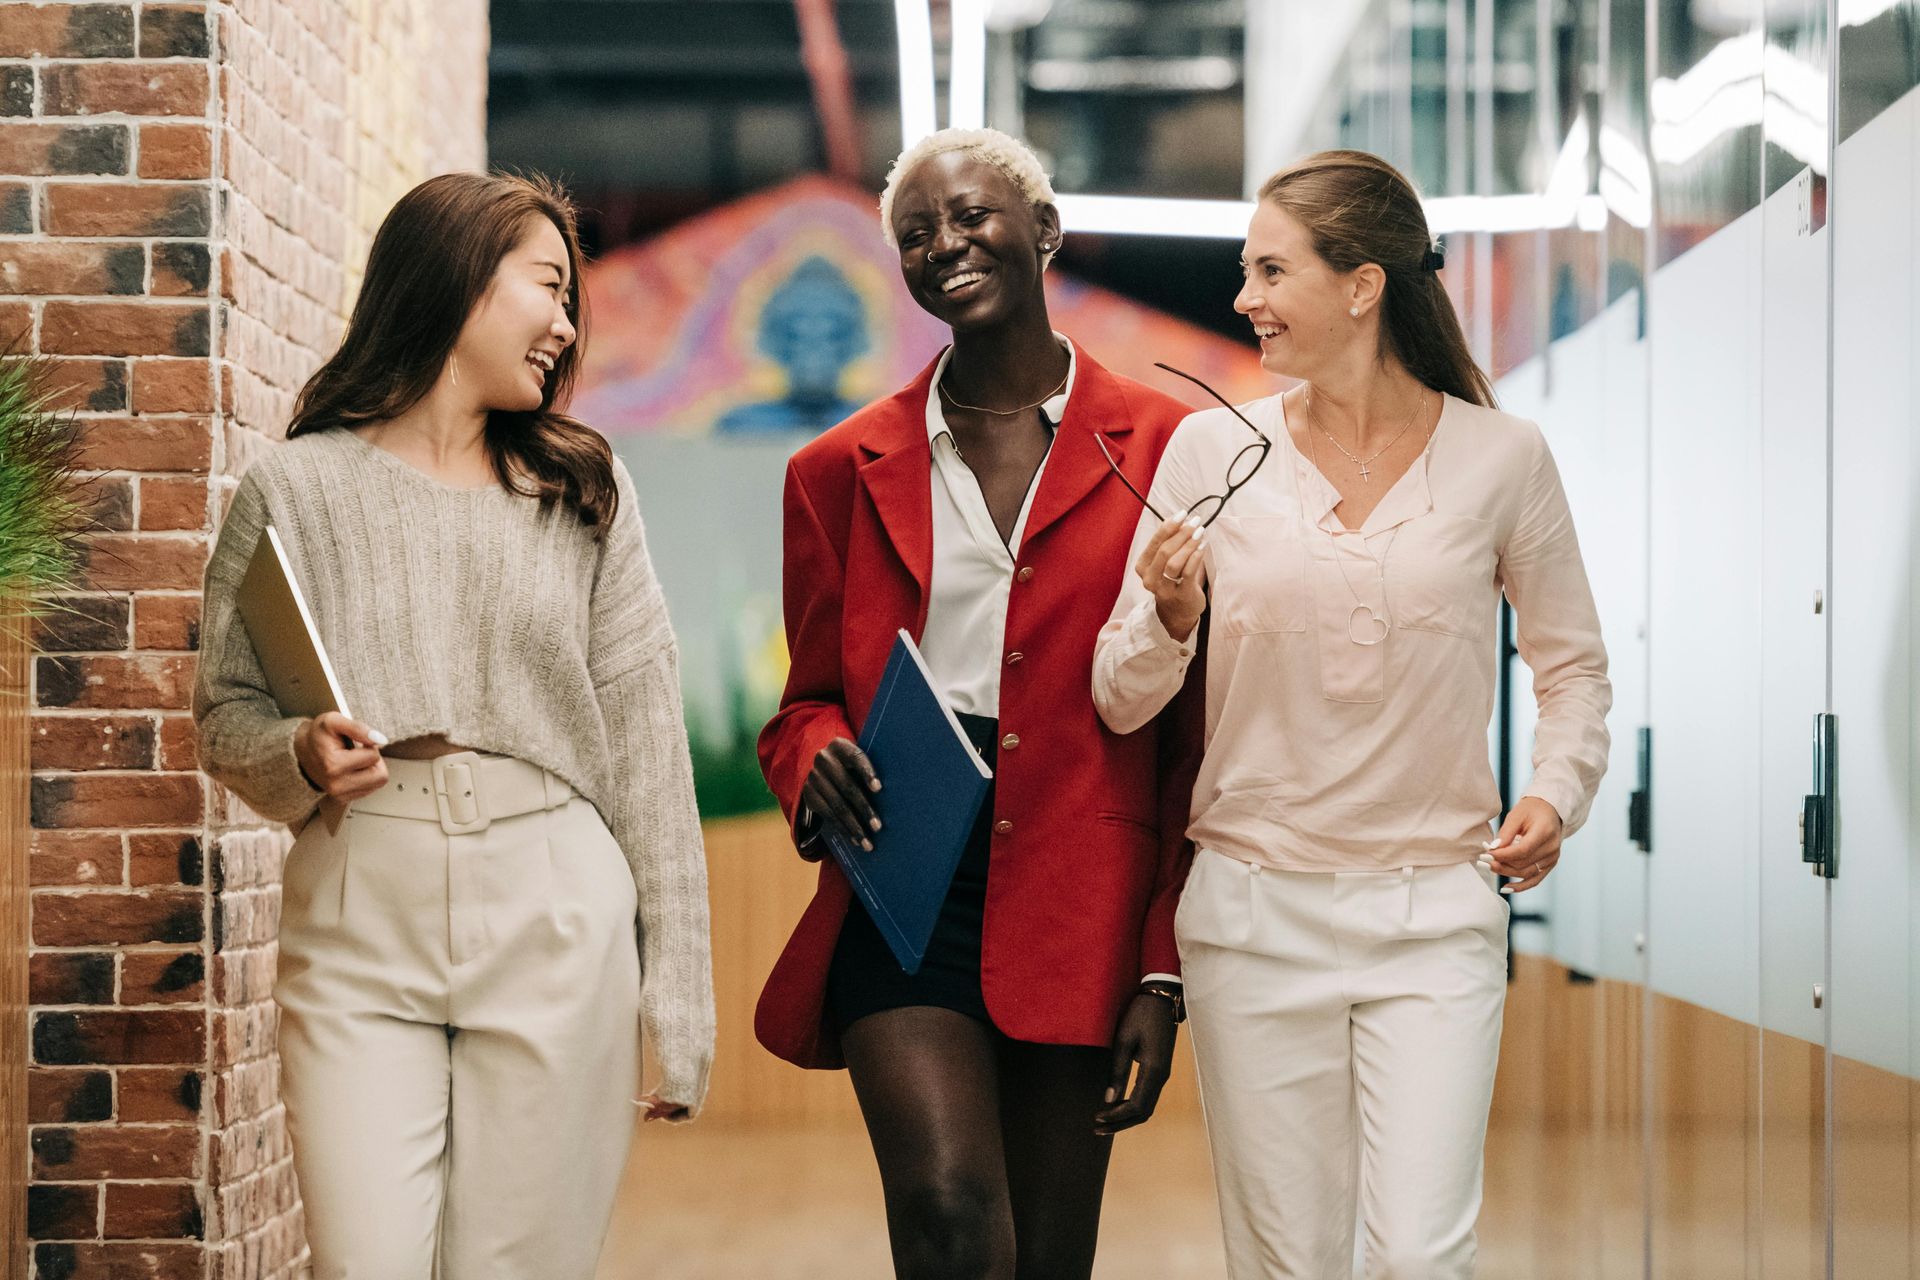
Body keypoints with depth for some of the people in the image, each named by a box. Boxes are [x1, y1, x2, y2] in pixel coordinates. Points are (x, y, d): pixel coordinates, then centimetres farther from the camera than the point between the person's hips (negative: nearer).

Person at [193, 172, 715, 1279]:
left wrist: (678, 1004, 1)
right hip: (359, 930, -1)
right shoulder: (297, 490, 5)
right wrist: (299, 758, -14)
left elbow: (645, 746, 6)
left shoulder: (585, 489, 10)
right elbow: (227, 717, 10)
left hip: (554, 930, 1)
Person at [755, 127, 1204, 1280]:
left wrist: (1165, 973, -2)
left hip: (1081, 911, 0)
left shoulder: (1165, 449, 4)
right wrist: (817, 760, -7)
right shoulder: (844, 470, 12)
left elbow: (1198, 734, 4)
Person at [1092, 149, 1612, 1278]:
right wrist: (1170, 617, -17)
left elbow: (1574, 664, 12)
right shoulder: (1213, 451, 1)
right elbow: (1120, 703, 4)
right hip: (1255, 909, 1)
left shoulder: (1502, 456, -1)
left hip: (1435, 914, -1)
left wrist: (1556, 793, -6)